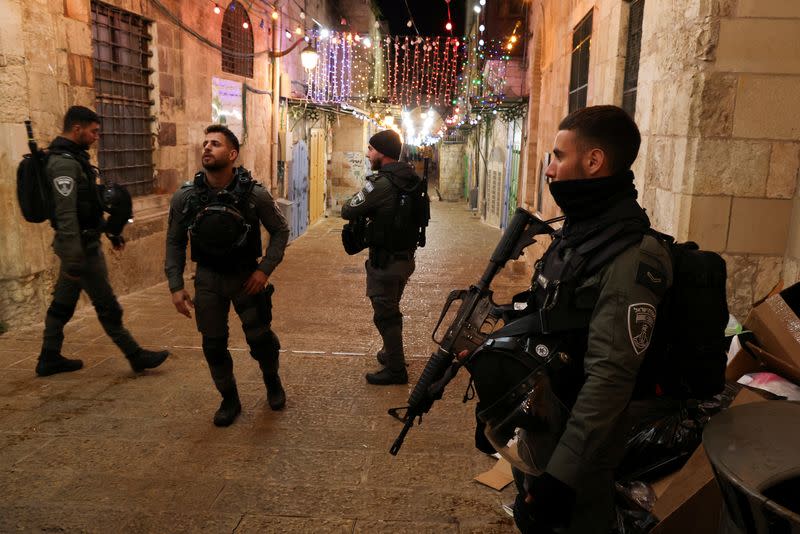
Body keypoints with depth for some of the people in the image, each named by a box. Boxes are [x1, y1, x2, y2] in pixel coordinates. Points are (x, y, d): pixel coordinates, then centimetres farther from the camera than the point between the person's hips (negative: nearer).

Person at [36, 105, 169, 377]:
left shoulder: (74, 158, 13)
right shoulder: (64, 163, -19)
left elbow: (90, 204, 22)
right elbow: (66, 214, -26)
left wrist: (111, 231, 25)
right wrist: (74, 259, -29)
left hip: (81, 243, 10)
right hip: (80, 245, -10)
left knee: (63, 303, 16)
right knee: (107, 306, -1)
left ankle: (49, 359, 26)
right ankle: (136, 356, 9)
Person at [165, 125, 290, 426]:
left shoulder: (255, 194, -15)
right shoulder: (184, 198, -9)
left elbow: (280, 231, -3)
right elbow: (175, 243, 2)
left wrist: (265, 269, -12)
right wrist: (175, 286, -3)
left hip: (246, 277, -2)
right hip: (208, 279, 2)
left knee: (260, 339, 6)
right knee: (214, 345, 9)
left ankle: (272, 381, 38)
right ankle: (229, 400, 31)